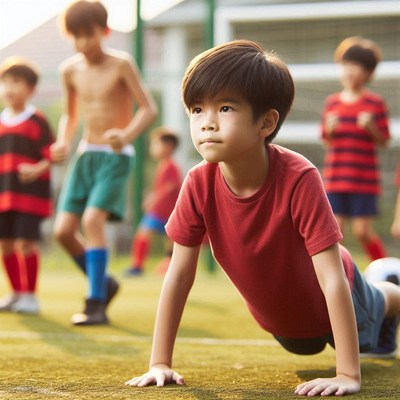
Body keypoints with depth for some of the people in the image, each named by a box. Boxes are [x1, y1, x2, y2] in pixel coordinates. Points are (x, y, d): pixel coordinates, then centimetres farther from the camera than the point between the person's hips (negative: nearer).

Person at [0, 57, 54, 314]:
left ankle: (30, 295, 2)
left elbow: (51, 155, -7)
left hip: (31, 193, -6)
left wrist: (37, 170, -23)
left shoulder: (37, 121, -4)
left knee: (26, 242, -9)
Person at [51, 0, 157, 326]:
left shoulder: (121, 64, -9)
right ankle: (104, 283, 20)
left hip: (116, 157, -5)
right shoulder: (71, 70, 5)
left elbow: (149, 109, -11)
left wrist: (127, 135, -30)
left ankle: (96, 305, -16)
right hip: (85, 156, 5)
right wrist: (63, 143, -3)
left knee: (92, 220, -22)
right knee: (64, 230, -4)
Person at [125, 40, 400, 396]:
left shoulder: (299, 178, -43)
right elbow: (178, 274, -23)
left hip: (329, 301, -4)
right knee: (306, 348, 36)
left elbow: (332, 278, -42)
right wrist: (160, 364, -25)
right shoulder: (199, 185, -31)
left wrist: (348, 375, -44)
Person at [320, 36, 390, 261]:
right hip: (335, 179, 3)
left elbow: (383, 141, 0)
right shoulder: (332, 103, 8)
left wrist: (371, 127, -18)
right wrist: (330, 129, -7)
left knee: (363, 231, -4)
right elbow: (327, 141, 13)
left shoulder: (375, 103, -2)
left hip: (365, 181, -3)